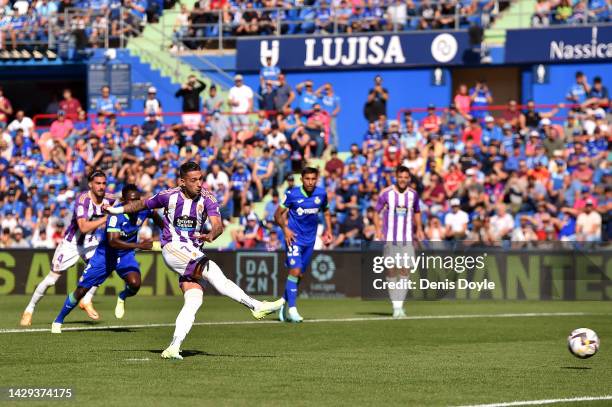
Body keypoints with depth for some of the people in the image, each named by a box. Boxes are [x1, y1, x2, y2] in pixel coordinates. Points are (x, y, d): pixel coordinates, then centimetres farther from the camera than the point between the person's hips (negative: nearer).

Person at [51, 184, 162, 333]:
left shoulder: (143, 209, -15)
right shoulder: (116, 215, -31)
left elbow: (156, 216, 11)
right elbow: (113, 242, -41)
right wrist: (139, 245, -49)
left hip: (126, 255, 3)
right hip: (105, 255, -3)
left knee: (135, 283, -27)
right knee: (81, 290, 0)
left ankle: (122, 298, 10)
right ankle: (58, 321, 21)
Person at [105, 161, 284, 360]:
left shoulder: (207, 198, -4)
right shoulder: (169, 196, -4)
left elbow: (218, 225, -19)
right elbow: (143, 204, 16)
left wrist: (211, 235, -41)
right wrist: (117, 210, 22)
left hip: (193, 254, 4)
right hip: (172, 249, -4)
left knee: (193, 301, -12)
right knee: (212, 270, -25)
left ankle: (174, 348, -11)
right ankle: (256, 306, -28)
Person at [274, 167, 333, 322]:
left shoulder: (321, 194, 0)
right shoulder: (292, 194, -10)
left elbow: (326, 211, 19)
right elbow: (278, 214, -2)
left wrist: (328, 230, 9)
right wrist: (285, 229, -17)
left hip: (310, 239, 4)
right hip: (294, 237, -4)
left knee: (299, 274, 8)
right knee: (295, 270, -18)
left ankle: (285, 306, 25)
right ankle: (292, 309, -16)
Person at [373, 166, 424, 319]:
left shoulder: (413, 194, 5)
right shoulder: (386, 193, -4)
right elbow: (377, 212, 3)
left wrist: (419, 229, 10)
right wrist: (378, 229, -9)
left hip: (407, 239, 2)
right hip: (390, 238, -2)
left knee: (405, 270, -6)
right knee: (392, 270, -1)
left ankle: (400, 304, -2)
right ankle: (395, 306, 6)